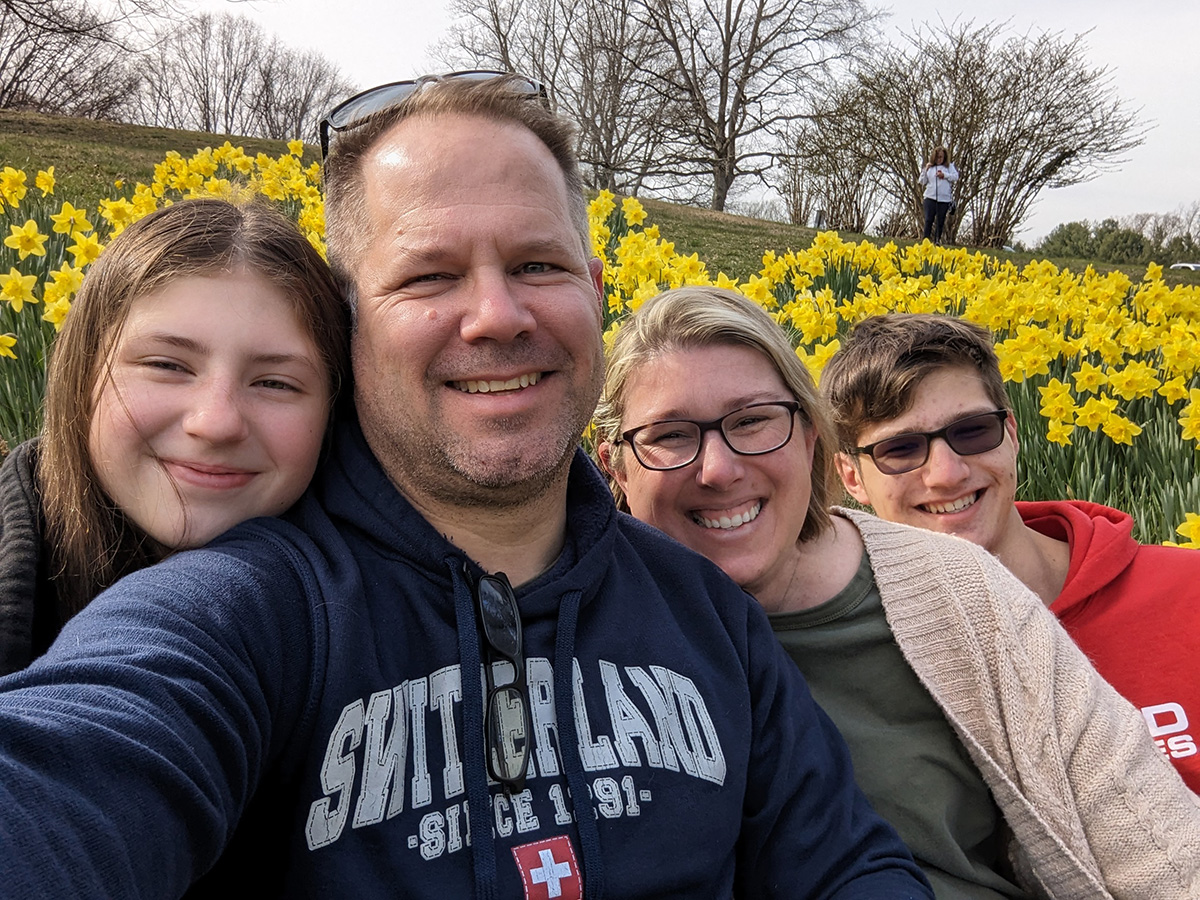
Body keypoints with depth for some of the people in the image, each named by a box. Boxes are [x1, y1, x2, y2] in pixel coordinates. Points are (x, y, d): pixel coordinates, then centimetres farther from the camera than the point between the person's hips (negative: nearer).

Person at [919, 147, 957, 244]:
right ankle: (925, 240, -4)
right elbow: (922, 181, 9)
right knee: (929, 220, -5)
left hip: (945, 199, 0)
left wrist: (944, 175, -10)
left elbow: (956, 177, 0)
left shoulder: (949, 166, 10)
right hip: (930, 197, 0)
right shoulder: (929, 167, 11)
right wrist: (925, 170, -3)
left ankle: (937, 241, 9)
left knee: (940, 221, 3)